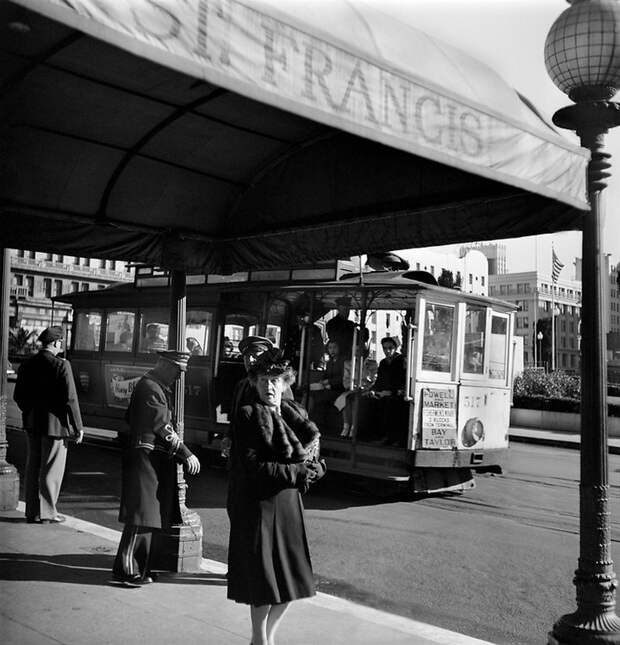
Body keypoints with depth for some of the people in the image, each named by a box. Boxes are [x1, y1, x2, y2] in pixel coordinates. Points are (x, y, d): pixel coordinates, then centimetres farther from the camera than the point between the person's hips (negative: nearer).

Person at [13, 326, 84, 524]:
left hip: (32, 423, 6)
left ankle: (32, 512, 22)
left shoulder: (27, 365, 3)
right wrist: (78, 427, -10)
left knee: (33, 468, 14)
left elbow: (18, 396, 9)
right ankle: (46, 513, 12)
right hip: (55, 423, -6)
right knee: (51, 470, 5)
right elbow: (70, 399, -17)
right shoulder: (61, 365, -15)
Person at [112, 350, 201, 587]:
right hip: (146, 458, -10)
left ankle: (139, 566, 20)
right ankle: (126, 569, 0)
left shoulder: (158, 387, 17)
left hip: (155, 460, 10)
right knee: (141, 515, -6)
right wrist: (186, 454, -17)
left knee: (149, 516, 13)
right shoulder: (150, 388, -15)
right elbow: (163, 427, -19)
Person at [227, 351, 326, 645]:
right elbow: (251, 467, -16)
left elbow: (315, 465, 7)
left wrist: (310, 467, -16)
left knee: (292, 576, 11)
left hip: (288, 502, 6)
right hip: (257, 503, -5)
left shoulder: (296, 414, 8)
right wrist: (296, 471, -15)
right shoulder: (248, 416, -9)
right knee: (263, 576, 2)